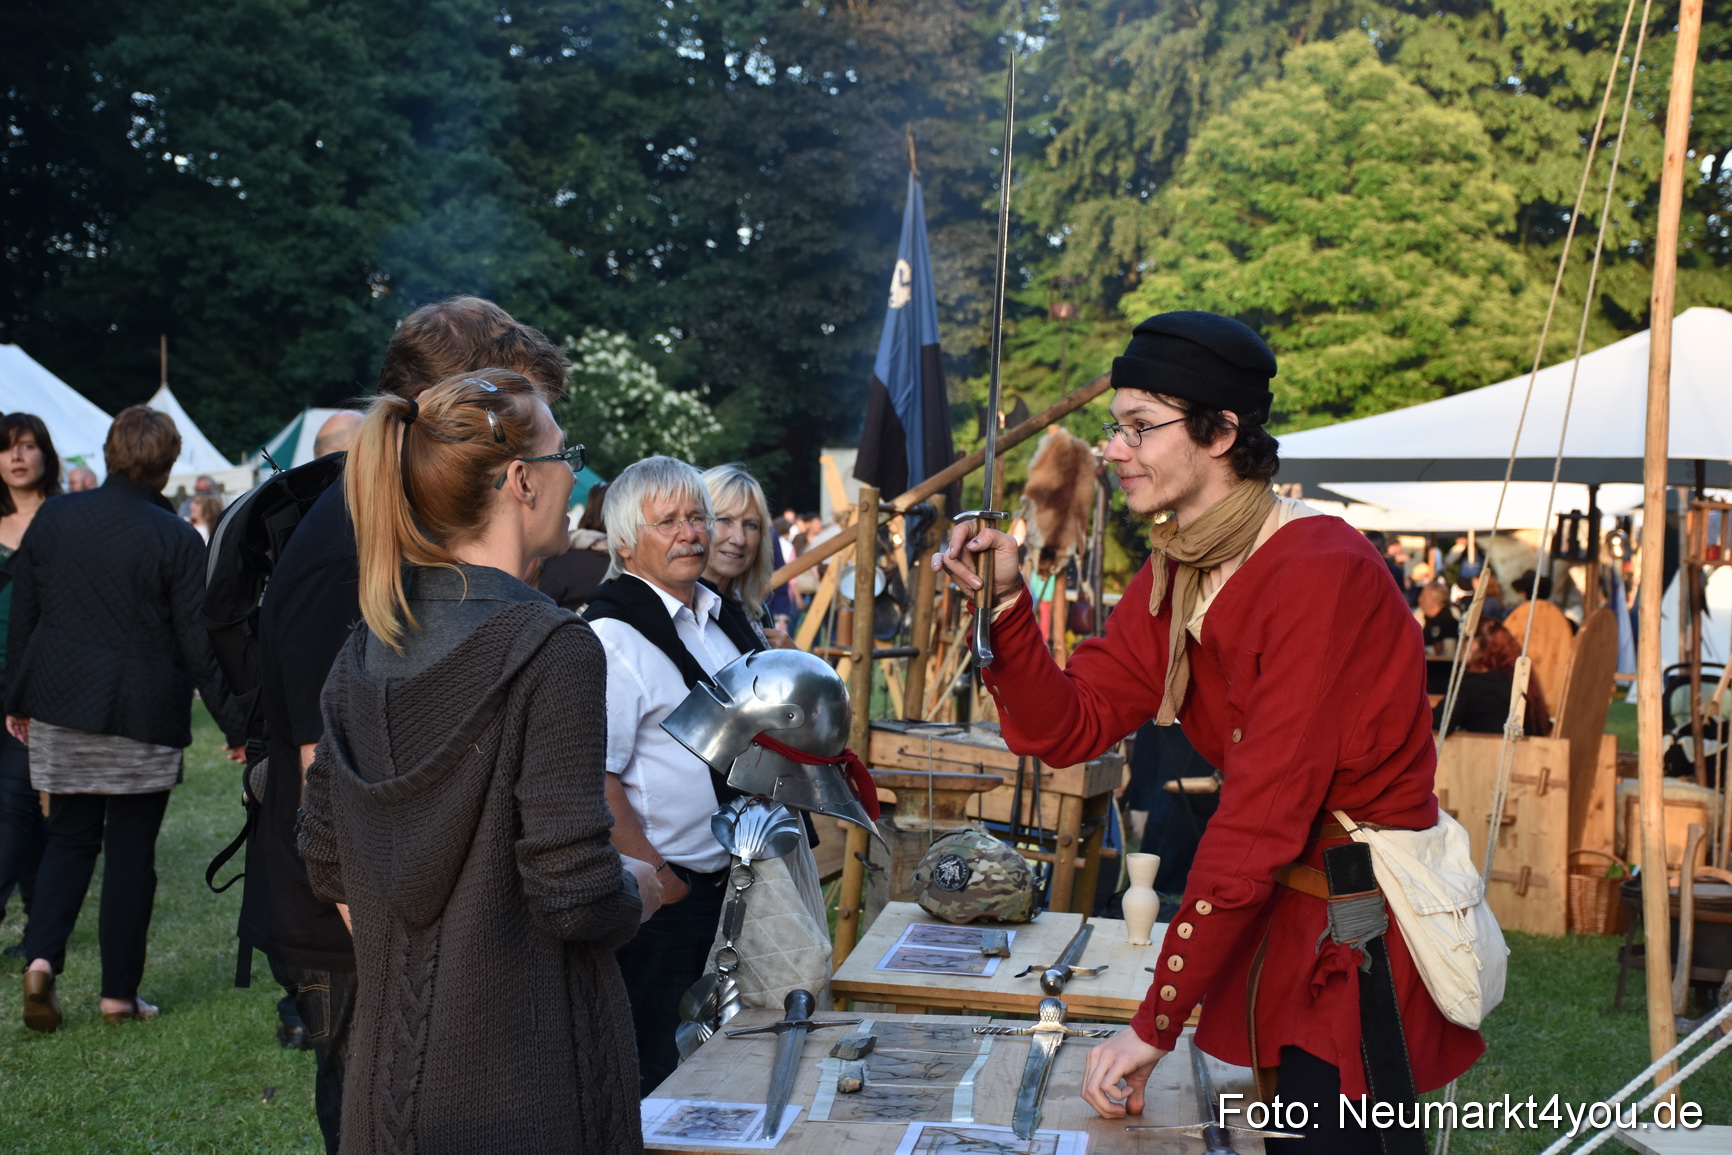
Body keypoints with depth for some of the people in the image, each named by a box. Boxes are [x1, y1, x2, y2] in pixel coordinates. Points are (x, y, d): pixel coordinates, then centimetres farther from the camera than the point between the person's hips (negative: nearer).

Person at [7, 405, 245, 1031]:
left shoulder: (53, 517, 1)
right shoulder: (176, 539, -11)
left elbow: (22, 617, 8)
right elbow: (200, 646, -10)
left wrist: (17, 699, 18)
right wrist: (237, 725, -4)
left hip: (59, 705, 4)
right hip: (142, 717, -3)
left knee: (69, 835, 16)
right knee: (130, 848, 6)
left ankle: (41, 958, -3)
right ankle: (119, 995, 12)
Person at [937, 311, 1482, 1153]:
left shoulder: (1321, 574, -23)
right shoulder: (1175, 577, 5)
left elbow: (1260, 820, -26)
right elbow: (1070, 729, 2)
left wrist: (1156, 1024, -23)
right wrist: (1005, 605, -15)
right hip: (1277, 914, 8)